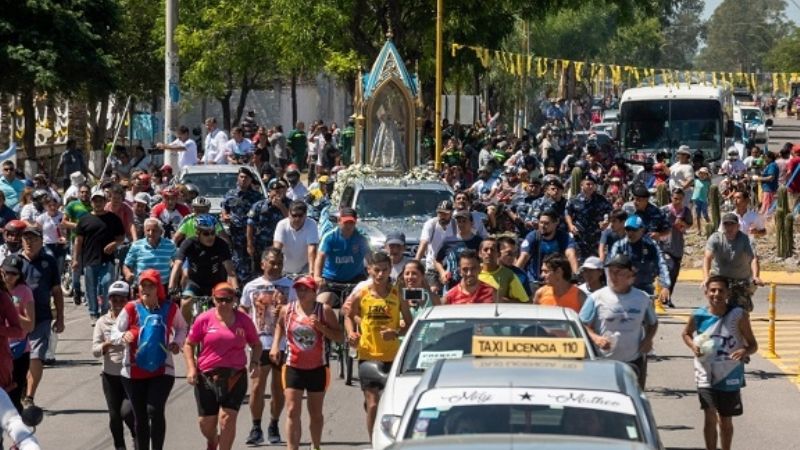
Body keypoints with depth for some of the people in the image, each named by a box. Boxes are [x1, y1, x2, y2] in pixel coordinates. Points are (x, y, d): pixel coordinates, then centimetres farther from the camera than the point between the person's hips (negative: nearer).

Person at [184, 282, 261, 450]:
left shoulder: (243, 320, 2)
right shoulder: (204, 319, -2)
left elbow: (256, 344, 14)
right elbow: (189, 344, 5)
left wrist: (255, 362, -4)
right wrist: (191, 368, -7)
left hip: (235, 377, 0)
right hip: (207, 377, 0)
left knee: (228, 419, -11)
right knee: (206, 422, 7)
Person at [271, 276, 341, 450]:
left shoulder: (324, 311, -6)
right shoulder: (287, 310, 0)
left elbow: (340, 338, -6)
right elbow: (280, 326, 22)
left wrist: (321, 327, -21)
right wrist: (275, 345, 7)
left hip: (317, 369, 0)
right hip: (293, 368, 0)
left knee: (316, 413, 13)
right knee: (292, 412, -10)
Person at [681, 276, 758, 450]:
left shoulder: (739, 316, -11)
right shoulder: (698, 316, -7)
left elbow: (753, 345, -4)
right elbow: (686, 334, 14)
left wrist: (745, 351, -28)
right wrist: (693, 346, -8)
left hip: (730, 377, 0)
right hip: (706, 375, 0)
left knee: (726, 421, 13)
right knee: (710, 418, -10)